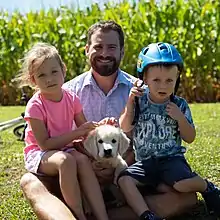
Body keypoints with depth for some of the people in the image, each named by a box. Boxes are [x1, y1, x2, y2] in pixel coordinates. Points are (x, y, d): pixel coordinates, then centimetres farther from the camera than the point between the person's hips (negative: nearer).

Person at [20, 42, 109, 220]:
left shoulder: (72, 99, -3)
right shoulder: (35, 105, -18)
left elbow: (84, 130, 6)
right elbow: (44, 144, -20)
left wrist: (99, 126, -17)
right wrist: (76, 133, -23)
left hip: (65, 149, 4)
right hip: (38, 153, -4)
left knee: (83, 159, -29)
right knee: (65, 160, -36)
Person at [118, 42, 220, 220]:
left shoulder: (180, 105, 1)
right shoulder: (139, 101, 3)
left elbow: (190, 138, 4)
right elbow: (125, 128, -4)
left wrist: (180, 118, -13)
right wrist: (130, 102, -13)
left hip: (172, 158, -2)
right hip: (145, 161, 2)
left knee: (182, 184, -30)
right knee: (124, 180, -23)